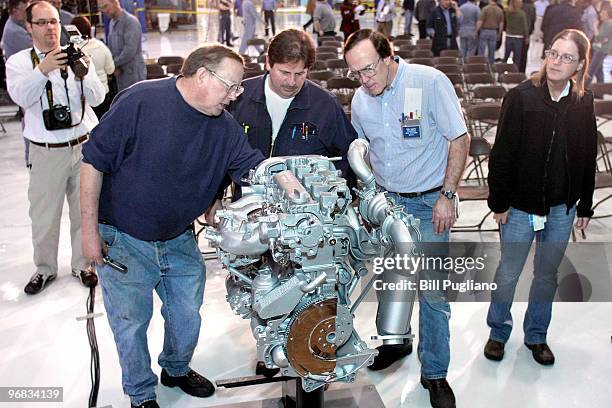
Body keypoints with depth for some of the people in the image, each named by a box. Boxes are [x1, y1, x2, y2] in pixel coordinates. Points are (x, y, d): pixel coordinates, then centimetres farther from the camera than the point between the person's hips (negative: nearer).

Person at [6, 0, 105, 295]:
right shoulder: (18, 62, 0)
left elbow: (97, 98, -6)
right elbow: (21, 96, -18)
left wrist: (83, 75, -26)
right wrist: (43, 69, -33)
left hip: (84, 146, 2)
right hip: (47, 152, -1)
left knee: (84, 210, 12)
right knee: (44, 215, 8)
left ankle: (82, 264, 30)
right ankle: (45, 269, 27)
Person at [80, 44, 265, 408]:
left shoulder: (225, 126, -3)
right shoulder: (140, 101, -21)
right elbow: (94, 162, -17)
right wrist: (90, 230, -14)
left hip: (180, 239, 5)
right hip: (124, 240, -5)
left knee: (188, 313, 15)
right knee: (132, 320, 9)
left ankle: (177, 369, 46)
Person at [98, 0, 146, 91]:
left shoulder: (131, 21, -15)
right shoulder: (112, 22, 12)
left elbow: (130, 50, -22)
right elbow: (111, 48, 15)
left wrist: (114, 64, -11)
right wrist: (115, 67, -2)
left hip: (134, 74, -8)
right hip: (120, 74, 8)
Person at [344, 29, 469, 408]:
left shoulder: (430, 82, -16)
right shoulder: (360, 100, 0)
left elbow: (460, 138, -12)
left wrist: (447, 195, -15)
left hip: (429, 202, -4)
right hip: (385, 200, 5)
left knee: (433, 291, -2)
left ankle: (435, 373, 16)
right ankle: (396, 341, 42)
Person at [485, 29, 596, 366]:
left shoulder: (583, 104, 0)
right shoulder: (521, 97, -11)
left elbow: (588, 158, 7)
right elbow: (502, 154, -9)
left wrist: (585, 206, 9)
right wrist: (498, 203, -8)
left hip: (562, 208, 3)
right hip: (521, 206, -3)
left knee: (547, 274, 16)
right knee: (508, 274, 8)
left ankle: (536, 335, 35)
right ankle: (498, 332, 30)